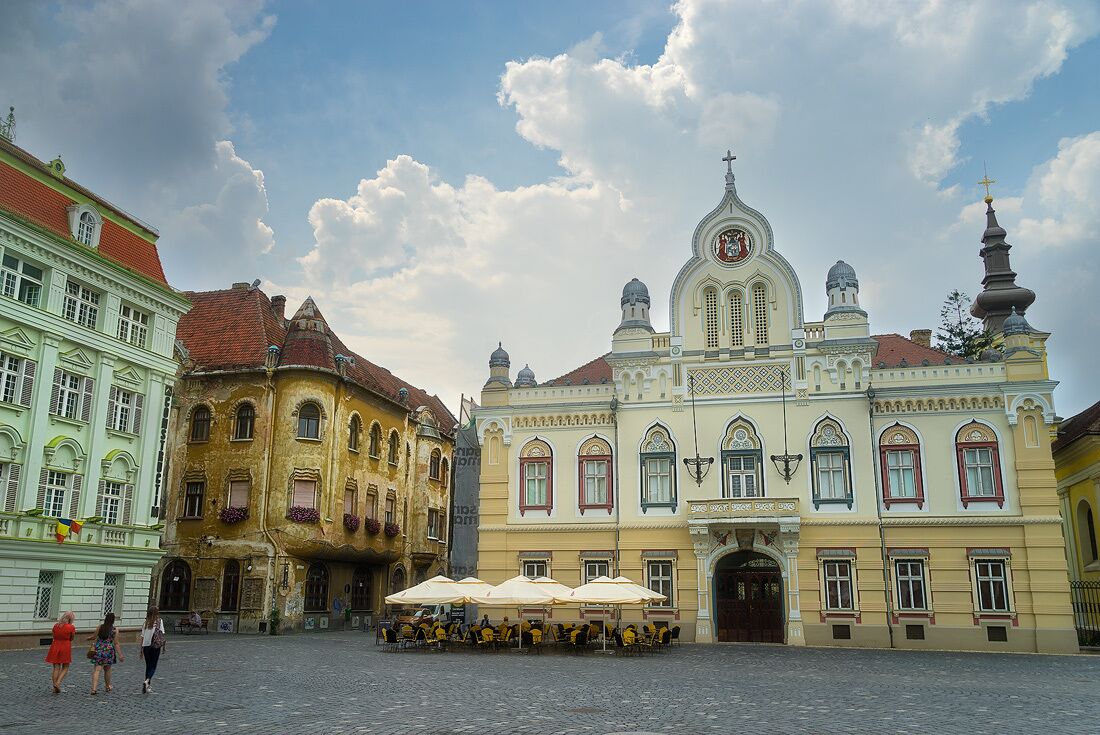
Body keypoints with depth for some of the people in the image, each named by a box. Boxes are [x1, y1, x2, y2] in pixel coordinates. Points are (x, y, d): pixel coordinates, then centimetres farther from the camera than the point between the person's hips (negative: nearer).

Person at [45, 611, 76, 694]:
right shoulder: (71, 627, -9)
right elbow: (71, 638, 0)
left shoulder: (56, 626, 4)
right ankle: (58, 683, -10)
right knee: (65, 668, 9)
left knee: (56, 668, 9)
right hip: (66, 648, -4)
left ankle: (55, 688, 9)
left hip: (55, 647, 4)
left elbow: (54, 636, 10)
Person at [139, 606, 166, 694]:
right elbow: (161, 634, -7)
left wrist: (141, 650, 12)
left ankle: (148, 686, 17)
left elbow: (142, 637, 6)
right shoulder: (159, 621, -4)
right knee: (153, 666, 2)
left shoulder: (145, 623, 5)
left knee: (148, 666, 14)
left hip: (146, 646, 3)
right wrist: (163, 646, 2)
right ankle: (147, 681, -22)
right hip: (156, 646, -3)